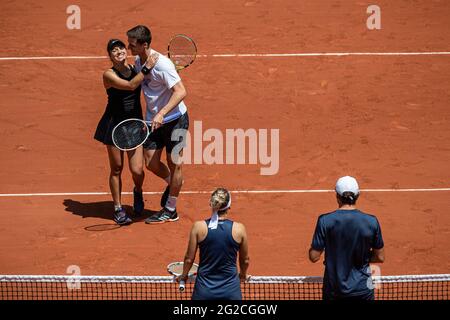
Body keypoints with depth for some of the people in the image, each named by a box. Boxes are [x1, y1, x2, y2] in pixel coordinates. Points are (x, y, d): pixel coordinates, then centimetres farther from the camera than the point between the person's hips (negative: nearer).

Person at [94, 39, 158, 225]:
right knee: (116, 169, 6)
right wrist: (147, 68, -21)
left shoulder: (136, 69, 4)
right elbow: (131, 85, -25)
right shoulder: (109, 75, -9)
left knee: (137, 171, -5)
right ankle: (118, 209, 21)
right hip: (114, 124, -3)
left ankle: (138, 191, 30)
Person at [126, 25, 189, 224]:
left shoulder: (162, 64, -24)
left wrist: (161, 114, -35)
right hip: (154, 120, 7)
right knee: (151, 163, 4)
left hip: (175, 119, -7)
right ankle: (171, 183, 37)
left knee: (173, 163, 3)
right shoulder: (138, 61, 1)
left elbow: (181, 92, -27)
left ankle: (171, 211, 15)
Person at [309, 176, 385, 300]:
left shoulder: (325, 221, -12)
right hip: (362, 289, 0)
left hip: (333, 290, 0)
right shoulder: (371, 221, -9)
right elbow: (380, 257, 0)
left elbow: (314, 257, -7)